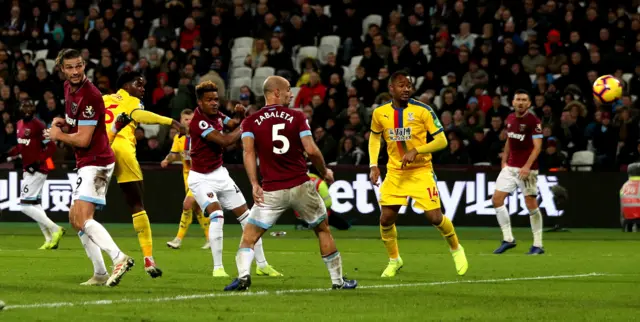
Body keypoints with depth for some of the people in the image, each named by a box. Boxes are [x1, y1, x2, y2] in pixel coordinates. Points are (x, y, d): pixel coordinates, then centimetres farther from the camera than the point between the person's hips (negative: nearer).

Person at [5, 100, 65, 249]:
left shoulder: (38, 126, -16)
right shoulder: (20, 124, 10)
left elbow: (51, 147, -17)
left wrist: (37, 162, -21)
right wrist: (10, 154, 9)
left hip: (36, 171, -9)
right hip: (27, 170, 9)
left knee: (25, 206, -11)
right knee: (34, 206, 13)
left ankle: (55, 229, -5)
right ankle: (50, 240, 18)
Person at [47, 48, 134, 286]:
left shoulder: (89, 95, -19)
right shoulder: (68, 88, 10)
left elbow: (83, 140, -20)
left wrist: (58, 135, -3)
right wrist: (62, 122, 7)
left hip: (96, 163, -10)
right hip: (85, 164, 10)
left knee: (82, 219, -22)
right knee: (74, 218, 14)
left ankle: (119, 258, -34)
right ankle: (100, 274, 16)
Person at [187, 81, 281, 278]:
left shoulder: (216, 114, 1)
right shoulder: (198, 122, -24)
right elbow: (225, 141, -29)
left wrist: (241, 116, -11)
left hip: (220, 174, 8)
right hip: (202, 178, -8)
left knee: (247, 216, 7)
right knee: (217, 217, -26)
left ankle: (262, 264, 17)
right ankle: (217, 268, -15)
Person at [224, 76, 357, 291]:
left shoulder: (251, 122, 4)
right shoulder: (297, 117, 1)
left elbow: (249, 152, -11)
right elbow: (311, 150, -8)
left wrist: (254, 184, -14)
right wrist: (325, 172, 8)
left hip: (271, 192, 0)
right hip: (301, 187, 0)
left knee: (249, 238, 5)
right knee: (323, 230, 19)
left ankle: (243, 275, -21)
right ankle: (338, 280, 22)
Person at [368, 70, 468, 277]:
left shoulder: (422, 110, -12)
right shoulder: (380, 113, -2)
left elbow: (442, 141, -11)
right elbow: (374, 137, 18)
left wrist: (416, 151, -23)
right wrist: (374, 165, 6)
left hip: (421, 171, -3)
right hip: (395, 173, 3)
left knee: (435, 217, -8)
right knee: (386, 219, -2)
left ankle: (456, 249, 20)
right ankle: (394, 260, 21)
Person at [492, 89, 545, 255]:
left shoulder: (533, 121, -11)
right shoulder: (510, 119, 9)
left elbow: (537, 146, -16)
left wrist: (527, 166, -26)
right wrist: (504, 161, 15)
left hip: (527, 169, -7)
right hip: (510, 167, 7)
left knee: (531, 204, -6)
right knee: (497, 199, 0)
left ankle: (538, 244, 3)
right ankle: (508, 239, 8)